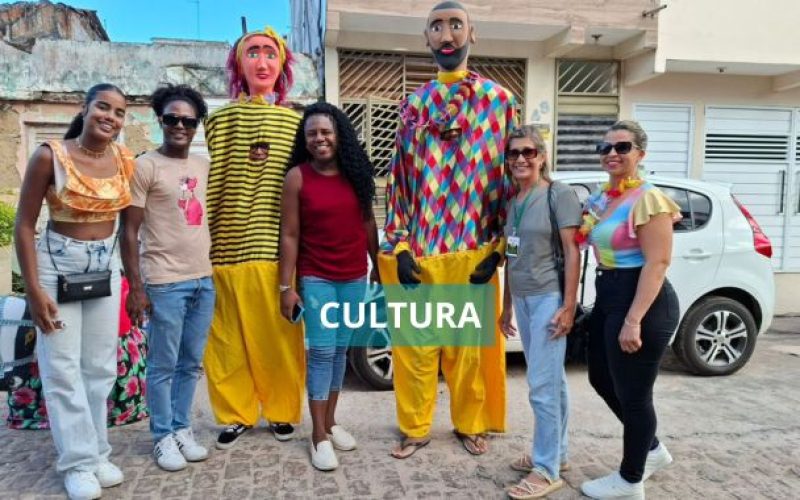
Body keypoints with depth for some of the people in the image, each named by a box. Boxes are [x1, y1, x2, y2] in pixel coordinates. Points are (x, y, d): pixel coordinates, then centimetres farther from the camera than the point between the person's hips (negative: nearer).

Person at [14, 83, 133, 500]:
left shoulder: (125, 161, -3)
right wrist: (33, 288, -14)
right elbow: (24, 225, -10)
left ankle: (97, 453, 26)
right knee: (63, 368, 1)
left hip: (106, 267, 4)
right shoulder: (50, 156, -13)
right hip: (57, 265, -4)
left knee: (101, 366, 11)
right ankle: (78, 461, 16)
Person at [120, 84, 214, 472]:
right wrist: (136, 286, -11)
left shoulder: (204, 165, 11)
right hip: (165, 283, -6)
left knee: (191, 364, 14)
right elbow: (129, 232, -8)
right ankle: (163, 437, 20)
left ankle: (182, 429, 28)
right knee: (163, 366, 5)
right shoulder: (145, 166, -6)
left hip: (204, 279, 6)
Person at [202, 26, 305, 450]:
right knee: (231, 336, 7)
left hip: (281, 247, 0)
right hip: (229, 246, 0)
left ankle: (282, 411, 25)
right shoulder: (220, 120, 7)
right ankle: (236, 413, 23)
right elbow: (209, 185, 2)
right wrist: (205, 240, -5)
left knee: (281, 334, 8)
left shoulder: (296, 123, 9)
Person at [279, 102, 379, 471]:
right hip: (316, 279, -3)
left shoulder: (355, 172, 3)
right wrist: (286, 286, -8)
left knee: (341, 349, 12)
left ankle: (331, 422, 27)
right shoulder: (297, 177, -7)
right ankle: (319, 436, 10)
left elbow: (368, 224, 9)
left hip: (355, 277, 4)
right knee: (321, 351, -2)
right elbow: (289, 235, -6)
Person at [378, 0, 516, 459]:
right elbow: (399, 178, 6)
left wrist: (497, 249, -5)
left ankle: (470, 424, 30)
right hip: (418, 250, 2)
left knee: (470, 342, 9)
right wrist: (399, 247, -3)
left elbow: (509, 175, 1)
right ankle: (415, 428, 26)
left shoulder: (499, 99, 3)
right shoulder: (415, 104, 9)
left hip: (472, 249, -1)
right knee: (416, 342, 9)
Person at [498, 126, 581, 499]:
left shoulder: (559, 194, -7)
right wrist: (506, 305, 16)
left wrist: (569, 305, -16)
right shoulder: (513, 201, 12)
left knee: (541, 385, -6)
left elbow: (572, 251, -11)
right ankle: (556, 452, 27)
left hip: (549, 297, -7)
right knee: (551, 381, 15)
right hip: (522, 298, 7)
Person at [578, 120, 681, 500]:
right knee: (601, 380, 20)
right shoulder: (600, 199, 11)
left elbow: (657, 262, -21)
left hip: (642, 302, -9)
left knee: (632, 393, 4)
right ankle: (652, 449, 41)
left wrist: (633, 321, -25)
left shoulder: (648, 198, -14)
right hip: (608, 298, 10)